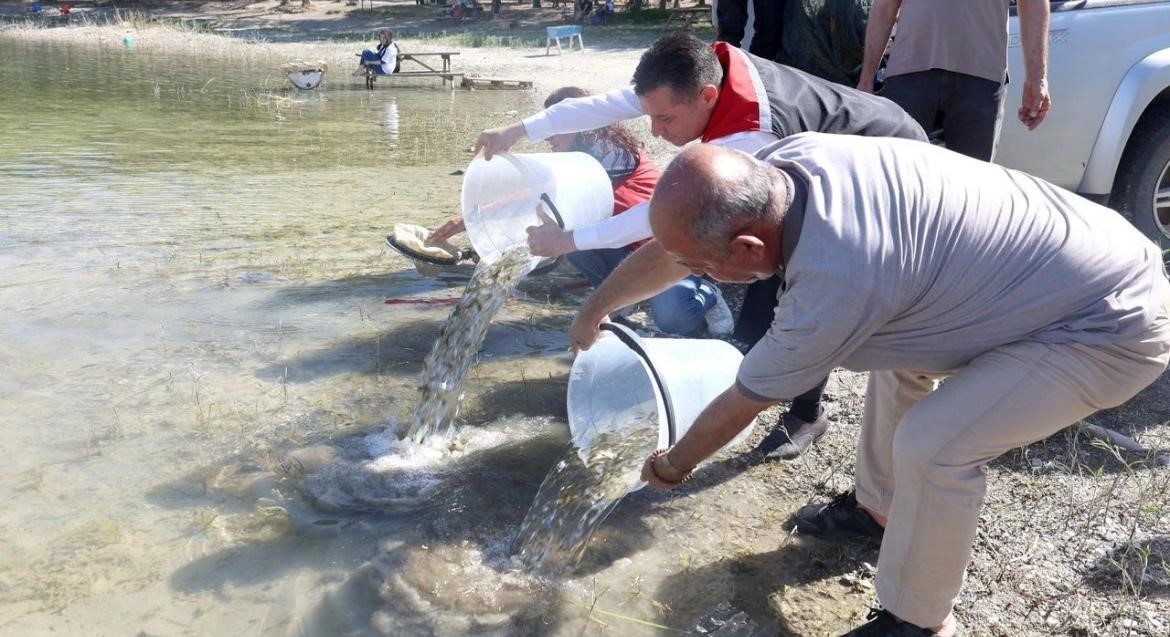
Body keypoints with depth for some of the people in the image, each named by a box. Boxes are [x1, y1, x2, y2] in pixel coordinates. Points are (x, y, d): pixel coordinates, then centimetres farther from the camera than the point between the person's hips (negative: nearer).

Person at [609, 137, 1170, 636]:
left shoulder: (837, 283, -34)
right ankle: (880, 506, 35)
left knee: (931, 444, -20)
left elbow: (741, 405, -14)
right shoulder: (783, 158, -15)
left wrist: (675, 464, 2)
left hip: (1119, 326, -9)